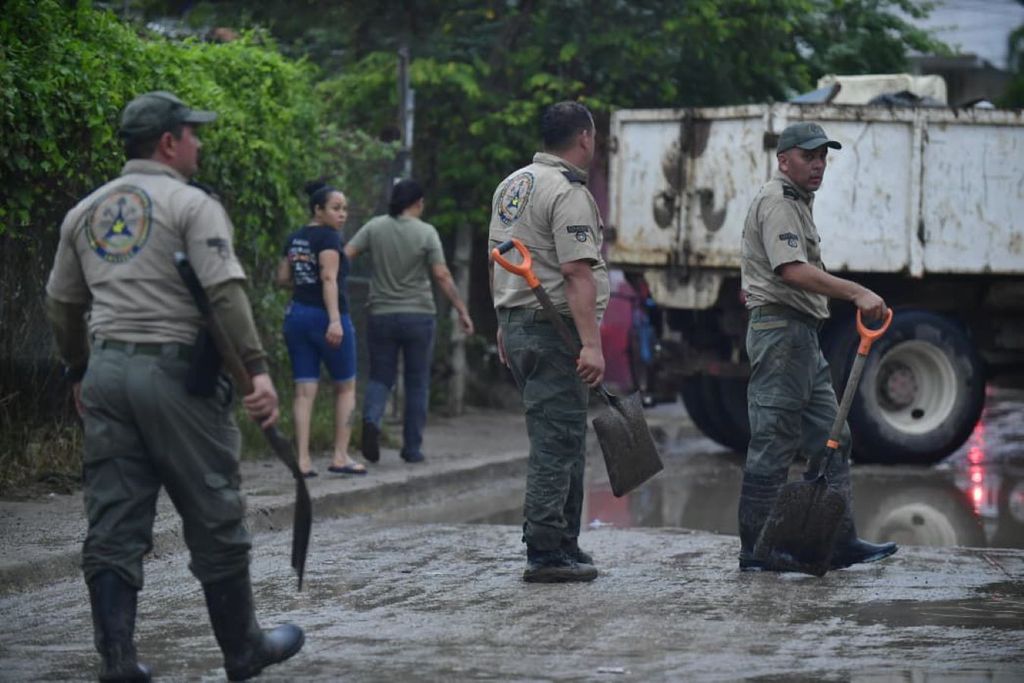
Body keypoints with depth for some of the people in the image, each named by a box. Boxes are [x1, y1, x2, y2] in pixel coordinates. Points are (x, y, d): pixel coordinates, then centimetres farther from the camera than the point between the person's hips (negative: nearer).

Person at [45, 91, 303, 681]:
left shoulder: (85, 212, 15)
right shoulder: (192, 205, -5)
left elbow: (62, 302, 20)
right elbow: (226, 290, -16)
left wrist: (79, 371, 32)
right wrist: (258, 368, -17)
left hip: (106, 372, 6)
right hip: (173, 368, -6)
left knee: (114, 526, 6)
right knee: (215, 521, 5)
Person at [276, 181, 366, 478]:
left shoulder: (294, 239, 12)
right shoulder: (328, 237, -10)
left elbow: (282, 278, 15)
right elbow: (329, 279, -20)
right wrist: (335, 320, -26)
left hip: (297, 314, 7)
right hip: (325, 316, -6)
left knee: (304, 390, 3)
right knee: (345, 387, 8)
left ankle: (302, 459, -4)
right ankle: (340, 456, 6)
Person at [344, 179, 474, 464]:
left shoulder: (375, 227, 1)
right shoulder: (426, 232, -5)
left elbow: (344, 255, -5)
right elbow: (442, 275, -9)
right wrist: (462, 310, -4)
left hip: (381, 315, 2)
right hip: (418, 315, -2)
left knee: (380, 377, 10)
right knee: (417, 383, 8)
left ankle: (371, 419, -20)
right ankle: (412, 448, 9)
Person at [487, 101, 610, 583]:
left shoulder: (511, 185, 16)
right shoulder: (568, 194, -14)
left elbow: (497, 262, 21)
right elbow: (578, 274, -21)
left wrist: (504, 325, 27)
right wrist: (591, 344, -25)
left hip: (516, 321, 10)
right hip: (554, 328, -10)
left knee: (562, 437, 16)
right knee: (557, 439, -8)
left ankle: (563, 543, 20)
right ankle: (546, 552, -8)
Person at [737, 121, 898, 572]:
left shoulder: (796, 202, 22)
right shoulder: (777, 202, -12)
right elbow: (794, 271, -27)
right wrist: (857, 293, -32)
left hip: (802, 336, 11)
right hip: (781, 329, -11)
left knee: (832, 440, 10)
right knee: (773, 445, -8)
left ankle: (840, 543, 11)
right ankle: (755, 551, -4)